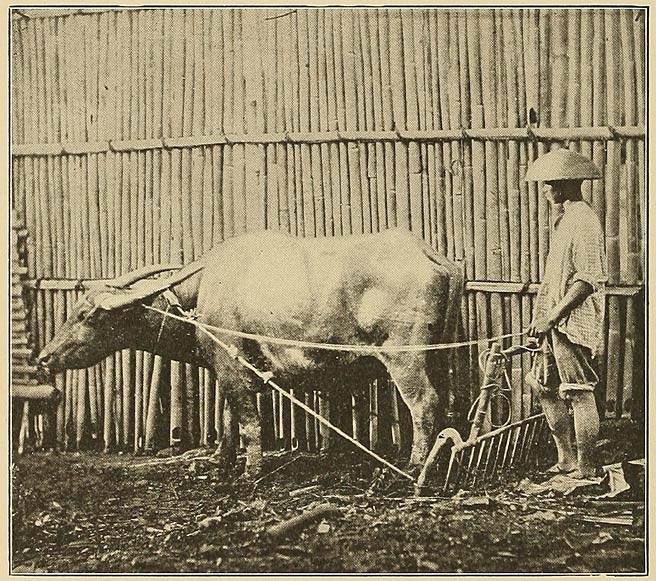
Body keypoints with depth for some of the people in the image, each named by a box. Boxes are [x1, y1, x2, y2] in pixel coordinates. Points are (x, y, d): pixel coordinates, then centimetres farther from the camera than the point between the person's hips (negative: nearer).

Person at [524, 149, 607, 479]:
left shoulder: (583, 221, -15)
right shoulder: (566, 219, 16)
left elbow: (588, 279, -21)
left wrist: (553, 316, -21)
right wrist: (543, 318, 19)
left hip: (575, 319, -11)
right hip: (557, 320, 11)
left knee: (579, 393, -4)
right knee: (545, 386, 14)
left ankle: (586, 469, 3)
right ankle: (567, 459, 23)